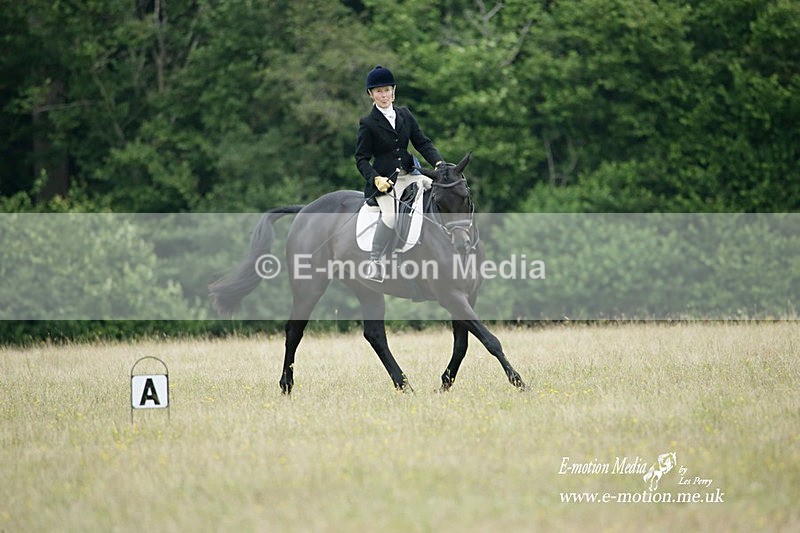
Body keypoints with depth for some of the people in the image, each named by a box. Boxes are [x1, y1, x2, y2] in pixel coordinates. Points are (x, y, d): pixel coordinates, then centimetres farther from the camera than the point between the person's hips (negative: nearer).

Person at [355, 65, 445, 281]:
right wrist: (375, 178, -19)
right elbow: (361, 158, -1)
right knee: (391, 215, -33)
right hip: (384, 181, -5)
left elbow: (422, 143, 9)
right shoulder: (368, 123, 0)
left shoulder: (405, 115, 12)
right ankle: (374, 262, -19)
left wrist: (439, 163, -10)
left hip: (408, 175, 5)